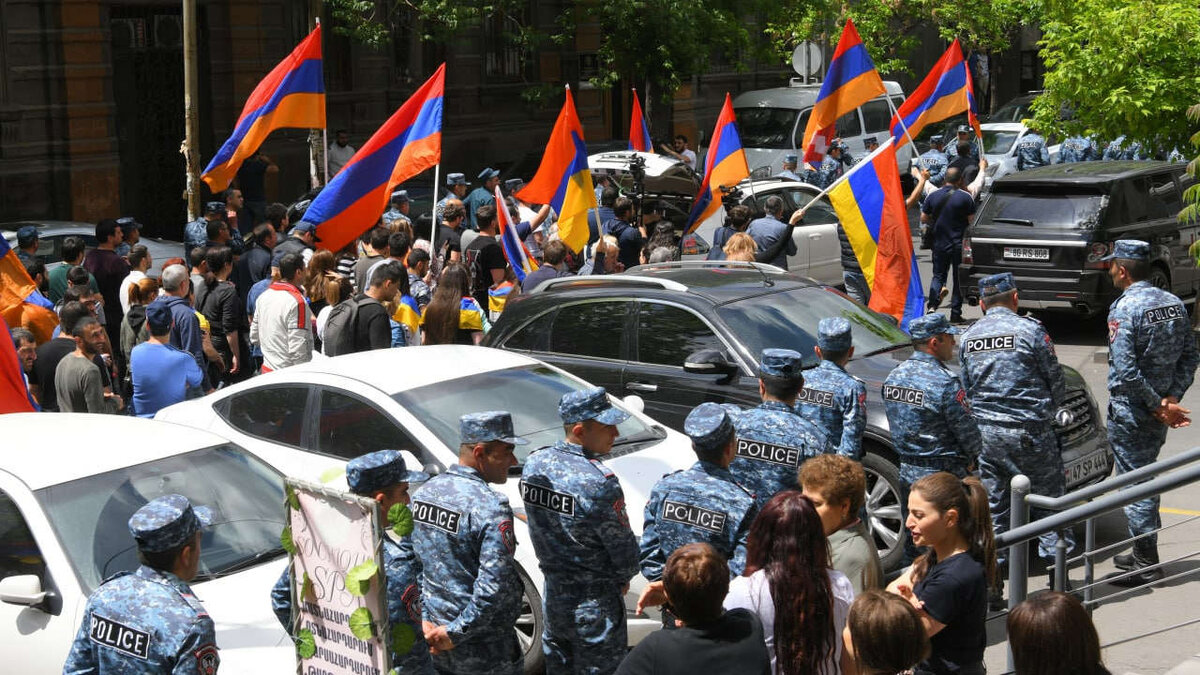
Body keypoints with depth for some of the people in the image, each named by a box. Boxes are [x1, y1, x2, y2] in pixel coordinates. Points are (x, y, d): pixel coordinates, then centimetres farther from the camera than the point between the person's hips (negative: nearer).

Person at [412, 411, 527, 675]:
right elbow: (494, 586, -27)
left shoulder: (423, 492, 2)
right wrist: (456, 633, -19)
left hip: (434, 639, 7)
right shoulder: (491, 507, -21)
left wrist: (426, 620, 3)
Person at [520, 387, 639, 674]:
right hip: (595, 604, -7)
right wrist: (624, 576, 5)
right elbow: (622, 544, -16)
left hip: (553, 594, 7)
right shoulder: (599, 482, -27)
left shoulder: (533, 465, -5)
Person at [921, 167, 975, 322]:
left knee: (938, 275, 12)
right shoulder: (965, 197, -9)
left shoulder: (932, 197, -1)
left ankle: (933, 304, -11)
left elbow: (923, 218, 5)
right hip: (959, 245, -2)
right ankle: (956, 312, 7)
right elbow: (972, 220, -7)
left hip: (939, 243, 2)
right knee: (959, 279, 8)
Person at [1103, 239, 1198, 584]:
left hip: (1130, 410, -8)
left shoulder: (1124, 309, -18)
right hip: (1158, 413, 8)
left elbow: (1126, 369, -24)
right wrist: (1172, 397, -2)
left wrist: (1158, 405, -16)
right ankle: (1145, 553, 28)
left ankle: (1146, 566, 4)